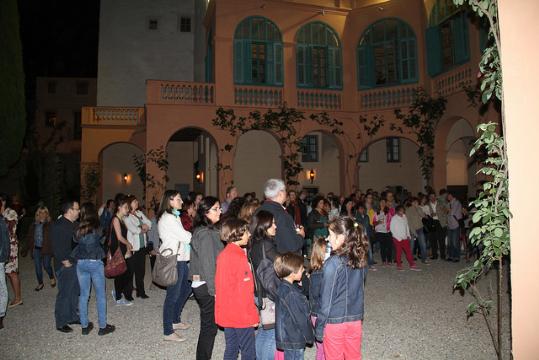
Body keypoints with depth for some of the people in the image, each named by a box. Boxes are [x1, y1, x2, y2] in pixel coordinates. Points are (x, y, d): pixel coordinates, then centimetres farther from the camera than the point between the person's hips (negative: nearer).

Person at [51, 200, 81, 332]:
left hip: (76, 263, 8)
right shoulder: (58, 225, -15)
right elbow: (57, 247, -19)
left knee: (74, 292, 15)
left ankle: (73, 317, 28)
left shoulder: (75, 224, 12)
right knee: (64, 294, -1)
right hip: (65, 266, -8)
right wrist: (65, 262, -16)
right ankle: (61, 323, 10)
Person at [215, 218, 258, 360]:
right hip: (241, 315, -8)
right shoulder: (238, 256, -20)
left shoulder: (223, 254, 5)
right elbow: (244, 291, -20)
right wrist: (252, 315, -12)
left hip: (227, 314, 8)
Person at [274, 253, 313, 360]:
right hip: (294, 340, -9)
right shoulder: (290, 293, -25)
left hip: (288, 338, 9)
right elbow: (300, 318, -20)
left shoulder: (282, 287, 5)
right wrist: (309, 337, -7)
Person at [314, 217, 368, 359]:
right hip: (356, 320, 5)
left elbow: (327, 300, -17)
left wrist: (319, 327, -6)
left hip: (335, 322, -5)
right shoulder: (360, 259, -5)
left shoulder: (333, 263, -22)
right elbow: (360, 291, 6)